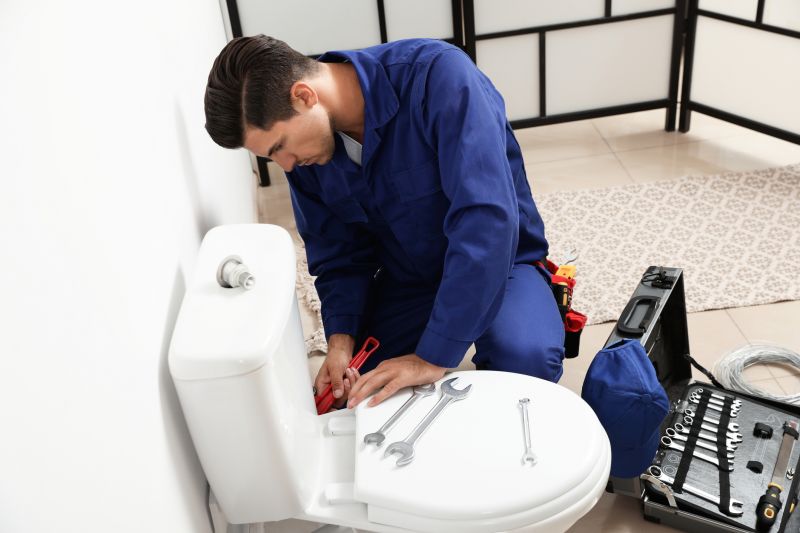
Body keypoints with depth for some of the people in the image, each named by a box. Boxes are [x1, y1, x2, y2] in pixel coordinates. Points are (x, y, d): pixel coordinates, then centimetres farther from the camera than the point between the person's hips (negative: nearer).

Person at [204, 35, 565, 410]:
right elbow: (339, 256, 0)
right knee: (354, 392, -11)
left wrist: (434, 356, -37)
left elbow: (485, 218, -36)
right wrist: (341, 340, -18)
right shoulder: (302, 151, -10)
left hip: (495, 263, -4)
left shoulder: (438, 75, -28)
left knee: (527, 359, -32)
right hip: (404, 278, 5)